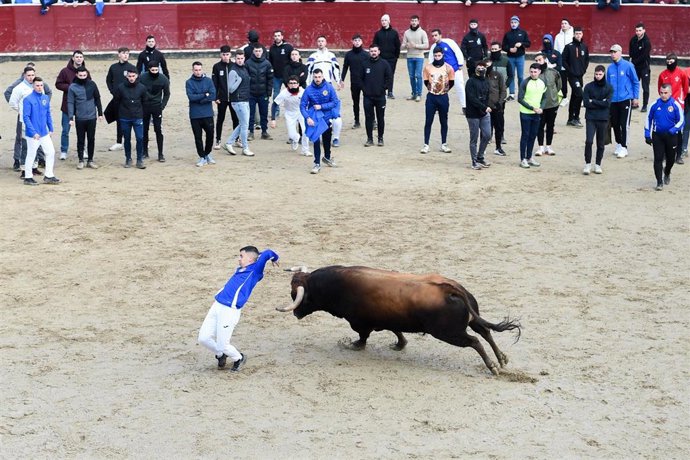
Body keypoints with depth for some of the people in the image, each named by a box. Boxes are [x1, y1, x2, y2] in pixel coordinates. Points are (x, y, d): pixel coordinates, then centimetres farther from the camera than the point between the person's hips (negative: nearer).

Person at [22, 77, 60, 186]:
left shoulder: (46, 98, 6)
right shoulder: (28, 99, -13)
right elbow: (26, 117, -16)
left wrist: (51, 128, 9)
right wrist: (33, 132, -20)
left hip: (44, 133, 7)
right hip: (33, 134, -6)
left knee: (51, 152, 8)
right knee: (31, 155, 3)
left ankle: (49, 176, 17)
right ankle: (28, 178, 15)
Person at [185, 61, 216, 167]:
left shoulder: (208, 81, 2)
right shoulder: (189, 82, -1)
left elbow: (213, 96, -9)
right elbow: (191, 97, -14)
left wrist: (198, 99, -12)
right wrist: (205, 95, -10)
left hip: (208, 114, 1)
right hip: (195, 115, -1)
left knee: (210, 134, 7)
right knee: (198, 137, 5)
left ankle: (207, 153, 29)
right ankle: (202, 157, 17)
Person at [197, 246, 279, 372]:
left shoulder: (255, 271, 0)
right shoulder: (239, 270, 20)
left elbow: (266, 253, -10)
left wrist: (274, 258, 8)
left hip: (230, 311, -7)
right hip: (216, 306, 7)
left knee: (223, 345, -3)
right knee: (203, 338, 4)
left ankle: (239, 359, 27)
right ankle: (221, 355, 32)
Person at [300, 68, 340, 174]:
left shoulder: (329, 87, -11)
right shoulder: (309, 90, -13)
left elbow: (335, 102, -8)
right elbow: (302, 106, -10)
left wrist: (321, 106, -16)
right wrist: (307, 118, -22)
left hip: (327, 115, 2)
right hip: (315, 117, -2)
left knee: (327, 137, 19)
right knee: (316, 138, -13)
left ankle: (327, 157, 43)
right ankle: (317, 163, -9)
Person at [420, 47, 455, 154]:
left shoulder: (448, 68, -4)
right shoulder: (428, 67, -3)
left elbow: (451, 83, 6)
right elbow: (426, 82, 8)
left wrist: (443, 90, 11)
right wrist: (432, 89, 11)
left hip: (443, 98, 0)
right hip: (431, 97, 0)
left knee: (444, 122, 8)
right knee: (428, 122, 1)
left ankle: (444, 144, 16)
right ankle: (426, 145, 4)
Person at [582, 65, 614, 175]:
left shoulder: (609, 88, 2)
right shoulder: (588, 86, 1)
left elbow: (607, 103, -9)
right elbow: (586, 103, -7)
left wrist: (593, 101, -8)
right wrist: (600, 103, -8)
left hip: (603, 119, 1)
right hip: (590, 118, -1)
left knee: (600, 143, 7)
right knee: (589, 141, -12)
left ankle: (598, 164, 18)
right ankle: (588, 164, -2)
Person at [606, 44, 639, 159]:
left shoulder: (628, 66, -7)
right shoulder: (610, 68, 6)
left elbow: (635, 82, -1)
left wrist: (635, 97, -2)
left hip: (625, 99, -5)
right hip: (613, 100, 5)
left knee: (624, 124, -7)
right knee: (615, 124, 10)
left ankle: (623, 148, -2)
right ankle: (618, 144, 27)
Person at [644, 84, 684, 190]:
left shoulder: (675, 105, -9)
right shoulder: (655, 105, -4)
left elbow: (681, 121, -5)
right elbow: (648, 119, 6)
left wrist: (673, 130, -20)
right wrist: (647, 135, 3)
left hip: (671, 136, 0)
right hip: (657, 136, 0)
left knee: (670, 158, 14)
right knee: (658, 159, -6)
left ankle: (667, 173, 45)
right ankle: (659, 182, 0)